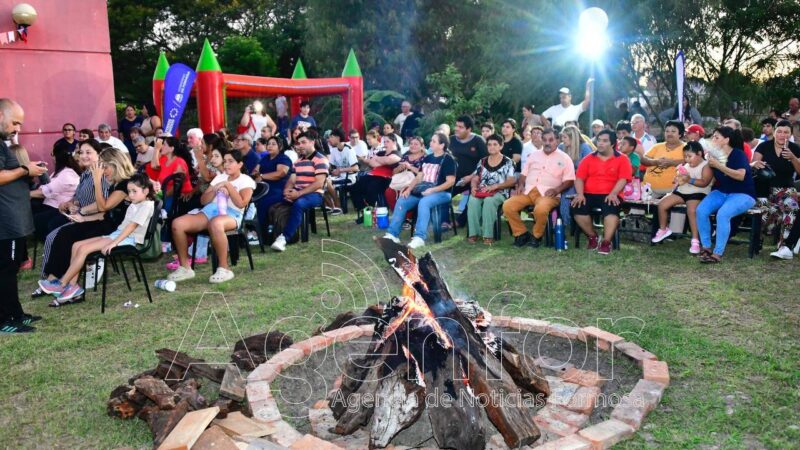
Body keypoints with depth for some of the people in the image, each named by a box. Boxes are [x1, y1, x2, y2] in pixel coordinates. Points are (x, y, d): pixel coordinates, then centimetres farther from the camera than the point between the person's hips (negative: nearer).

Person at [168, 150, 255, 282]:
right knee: (177, 223, -19)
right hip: (209, 210, 6)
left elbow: (241, 203, -10)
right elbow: (203, 200, 19)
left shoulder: (246, 180, 7)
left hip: (231, 214, -6)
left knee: (215, 223, -44)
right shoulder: (219, 177, 24)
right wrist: (215, 190, 1)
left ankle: (224, 269, -30)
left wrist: (228, 185, -5)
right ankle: (185, 267, -7)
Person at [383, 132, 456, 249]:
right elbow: (419, 177, 15)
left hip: (441, 192, -7)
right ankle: (392, 234, -12)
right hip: (422, 192, 7)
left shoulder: (448, 159, -6)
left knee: (423, 202, -36)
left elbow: (451, 181, -13)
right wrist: (409, 189, -2)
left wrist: (432, 190, -20)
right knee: (401, 201, -10)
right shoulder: (427, 158, 16)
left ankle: (419, 237, -38)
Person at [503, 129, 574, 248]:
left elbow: (569, 180, 1)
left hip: (547, 193, -4)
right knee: (507, 206, -20)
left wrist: (557, 190, -16)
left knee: (540, 209, -38)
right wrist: (521, 185, 1)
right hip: (528, 191, 5)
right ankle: (521, 234, -3)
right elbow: (524, 174, 22)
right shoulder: (534, 155, 21)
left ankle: (536, 236, -10)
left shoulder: (564, 158, 7)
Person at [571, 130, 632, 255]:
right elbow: (579, 178, 5)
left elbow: (623, 179, -5)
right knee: (577, 207, -26)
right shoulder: (588, 159, 13)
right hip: (589, 194, 3)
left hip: (610, 195, -3)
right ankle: (593, 236, -3)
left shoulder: (622, 159, 6)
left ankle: (606, 242, -26)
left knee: (611, 208, -36)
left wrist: (613, 194, -21)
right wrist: (580, 194, -12)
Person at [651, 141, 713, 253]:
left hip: (697, 193, -7)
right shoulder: (686, 165, 16)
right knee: (662, 204, -6)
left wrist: (690, 180, -35)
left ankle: (695, 241, -27)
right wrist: (678, 179, -1)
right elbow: (678, 178, 23)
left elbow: (704, 183, -22)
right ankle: (663, 229, 16)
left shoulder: (706, 166, -8)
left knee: (692, 210, -35)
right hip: (681, 191, 8)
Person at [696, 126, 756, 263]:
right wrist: (709, 163, -14)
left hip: (742, 194, -5)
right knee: (701, 210, -21)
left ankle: (718, 253, -27)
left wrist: (719, 165, -28)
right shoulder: (715, 155, 4)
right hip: (721, 192, 6)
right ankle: (706, 246, -11)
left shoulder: (738, 154, -11)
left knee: (723, 214, -33)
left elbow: (741, 175, -26)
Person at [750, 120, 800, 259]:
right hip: (764, 188, -1)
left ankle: (783, 245, -33)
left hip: (786, 189, 1)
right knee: (771, 210, -35)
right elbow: (751, 165, -3)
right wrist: (755, 163, -27)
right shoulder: (764, 146, 3)